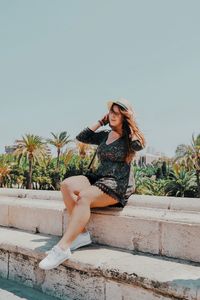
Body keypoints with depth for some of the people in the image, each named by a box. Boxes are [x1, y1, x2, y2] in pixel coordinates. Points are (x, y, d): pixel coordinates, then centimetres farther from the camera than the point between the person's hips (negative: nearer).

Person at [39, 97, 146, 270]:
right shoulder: (104, 135, 19)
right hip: (97, 178, 6)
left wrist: (131, 123, -5)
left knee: (84, 196, -34)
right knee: (66, 184, -22)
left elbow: (139, 145, -20)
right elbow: (81, 137, 14)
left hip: (116, 186, -6)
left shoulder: (129, 138, 3)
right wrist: (101, 122, 14)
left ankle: (63, 248, -34)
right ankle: (81, 234, -21)